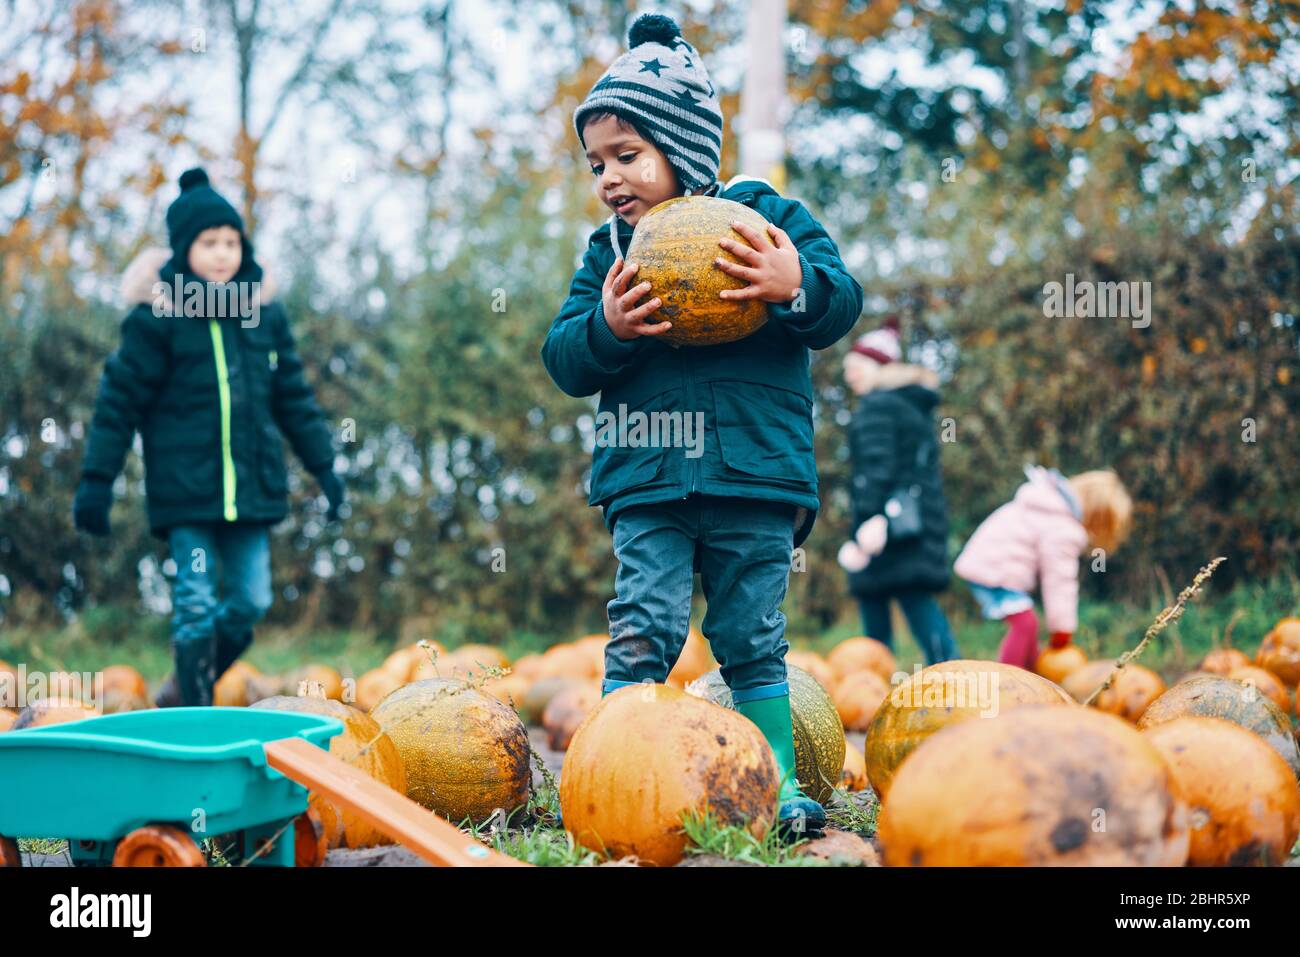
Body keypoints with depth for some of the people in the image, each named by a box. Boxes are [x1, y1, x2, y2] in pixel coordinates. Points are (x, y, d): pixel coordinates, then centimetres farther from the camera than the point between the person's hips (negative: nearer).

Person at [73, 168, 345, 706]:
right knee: (196, 605, -5)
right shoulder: (156, 320, -5)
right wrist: (96, 480, -5)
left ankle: (183, 691, 28)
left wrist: (324, 467, 16)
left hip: (251, 489, 4)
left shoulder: (265, 317, 8)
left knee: (250, 602, 6)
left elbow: (294, 399, 16)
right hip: (185, 491, -4)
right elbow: (119, 400, -2)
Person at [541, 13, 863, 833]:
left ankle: (781, 783, 19)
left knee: (754, 638, 7)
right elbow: (564, 361, 5)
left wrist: (796, 287, -24)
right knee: (642, 633, -6)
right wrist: (606, 330, -16)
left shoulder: (768, 216, 3)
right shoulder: (606, 252, 10)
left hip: (757, 471, -1)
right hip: (646, 481, 1)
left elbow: (842, 304, -3)